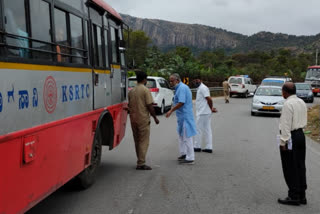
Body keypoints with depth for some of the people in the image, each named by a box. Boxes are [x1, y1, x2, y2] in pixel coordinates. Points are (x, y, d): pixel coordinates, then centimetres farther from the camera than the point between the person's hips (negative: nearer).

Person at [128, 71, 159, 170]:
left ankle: (140, 161, 23)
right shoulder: (145, 90, -11)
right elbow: (149, 106, -14)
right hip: (143, 119, -7)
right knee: (144, 141, -2)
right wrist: (155, 117, -5)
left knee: (137, 141, 15)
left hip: (133, 119, 7)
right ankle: (141, 163, -3)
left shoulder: (131, 91, 10)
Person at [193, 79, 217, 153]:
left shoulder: (203, 88, -14)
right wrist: (211, 108, 9)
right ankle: (209, 147, 11)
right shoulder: (200, 88, 18)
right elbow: (208, 100, 20)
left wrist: (211, 109, -10)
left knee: (198, 129, -1)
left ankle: (197, 146, 8)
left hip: (203, 113, -10)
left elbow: (209, 99, -21)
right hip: (203, 113, 10)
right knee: (207, 130, 9)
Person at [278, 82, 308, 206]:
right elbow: (304, 121, 15)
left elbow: (286, 125, -19)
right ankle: (301, 196, 20)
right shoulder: (301, 102, 11)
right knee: (300, 166, 13)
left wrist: (283, 142, -17)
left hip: (290, 137, -9)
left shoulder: (288, 104, -17)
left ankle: (294, 197, 4)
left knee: (291, 169, -1)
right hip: (301, 135, 9)